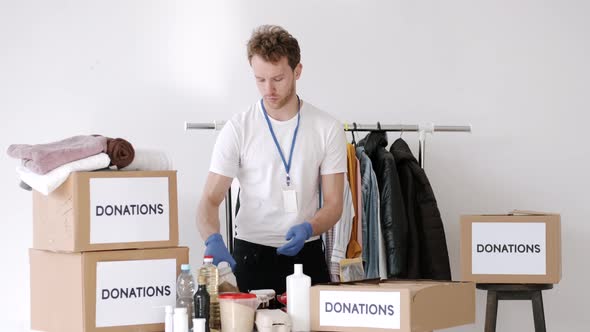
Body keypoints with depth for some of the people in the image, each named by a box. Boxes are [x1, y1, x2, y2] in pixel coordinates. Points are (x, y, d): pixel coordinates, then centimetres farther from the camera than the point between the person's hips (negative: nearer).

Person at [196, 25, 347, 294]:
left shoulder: (327, 129, -2)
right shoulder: (238, 129, -5)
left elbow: (333, 203, 0)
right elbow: (211, 199, -9)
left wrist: (308, 229, -21)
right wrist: (213, 239, -29)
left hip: (306, 254, 1)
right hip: (251, 255, -1)